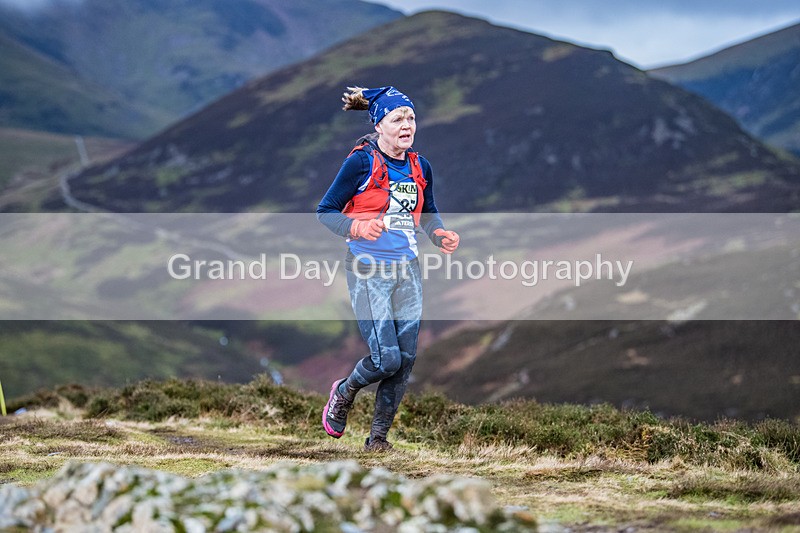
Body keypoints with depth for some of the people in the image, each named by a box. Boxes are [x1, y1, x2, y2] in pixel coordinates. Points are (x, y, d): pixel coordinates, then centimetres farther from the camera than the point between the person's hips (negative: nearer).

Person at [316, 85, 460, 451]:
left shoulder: (419, 167, 6)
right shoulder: (361, 163, -11)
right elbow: (325, 212, -6)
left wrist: (440, 235, 0)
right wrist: (357, 227, -25)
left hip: (407, 269, 6)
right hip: (367, 270, -5)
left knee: (406, 357, 1)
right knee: (386, 358, -12)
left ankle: (378, 435, 16)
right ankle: (344, 392, 21)